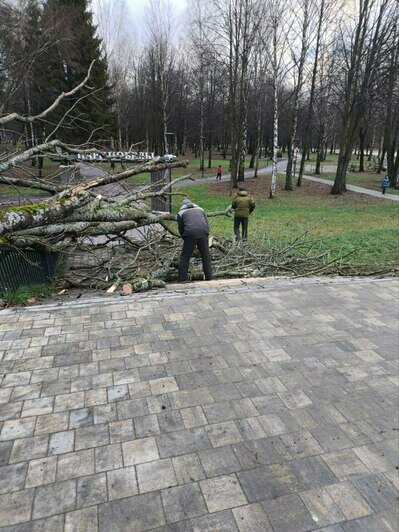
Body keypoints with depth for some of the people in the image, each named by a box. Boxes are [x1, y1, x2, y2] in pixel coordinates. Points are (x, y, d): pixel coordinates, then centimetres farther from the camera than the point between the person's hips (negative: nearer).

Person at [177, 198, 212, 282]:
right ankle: (209, 277, 17)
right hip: (203, 233, 2)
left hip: (190, 234, -2)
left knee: (185, 257, 7)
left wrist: (186, 240, 28)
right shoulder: (200, 209, 27)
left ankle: (181, 279, 5)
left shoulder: (181, 213, 20)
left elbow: (181, 229, 17)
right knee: (206, 256, 13)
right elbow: (207, 225, 21)